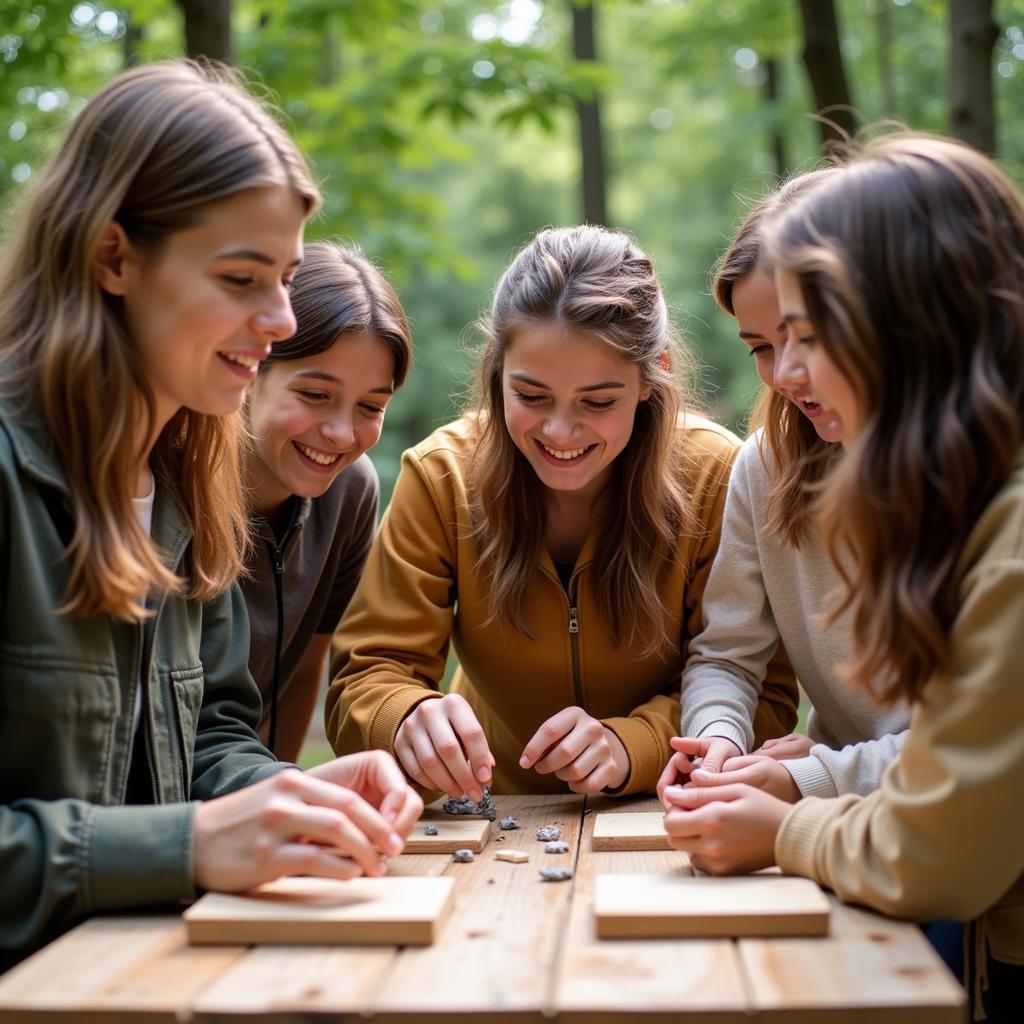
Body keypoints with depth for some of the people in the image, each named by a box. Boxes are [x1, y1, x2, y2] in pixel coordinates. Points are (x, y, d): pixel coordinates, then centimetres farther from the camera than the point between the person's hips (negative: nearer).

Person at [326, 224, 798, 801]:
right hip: (493, 817, 2)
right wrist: (409, 718, -35)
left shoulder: (715, 477, -14)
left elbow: (764, 697, -11)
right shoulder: (442, 475, -11)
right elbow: (367, 681, -12)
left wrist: (631, 745, -28)